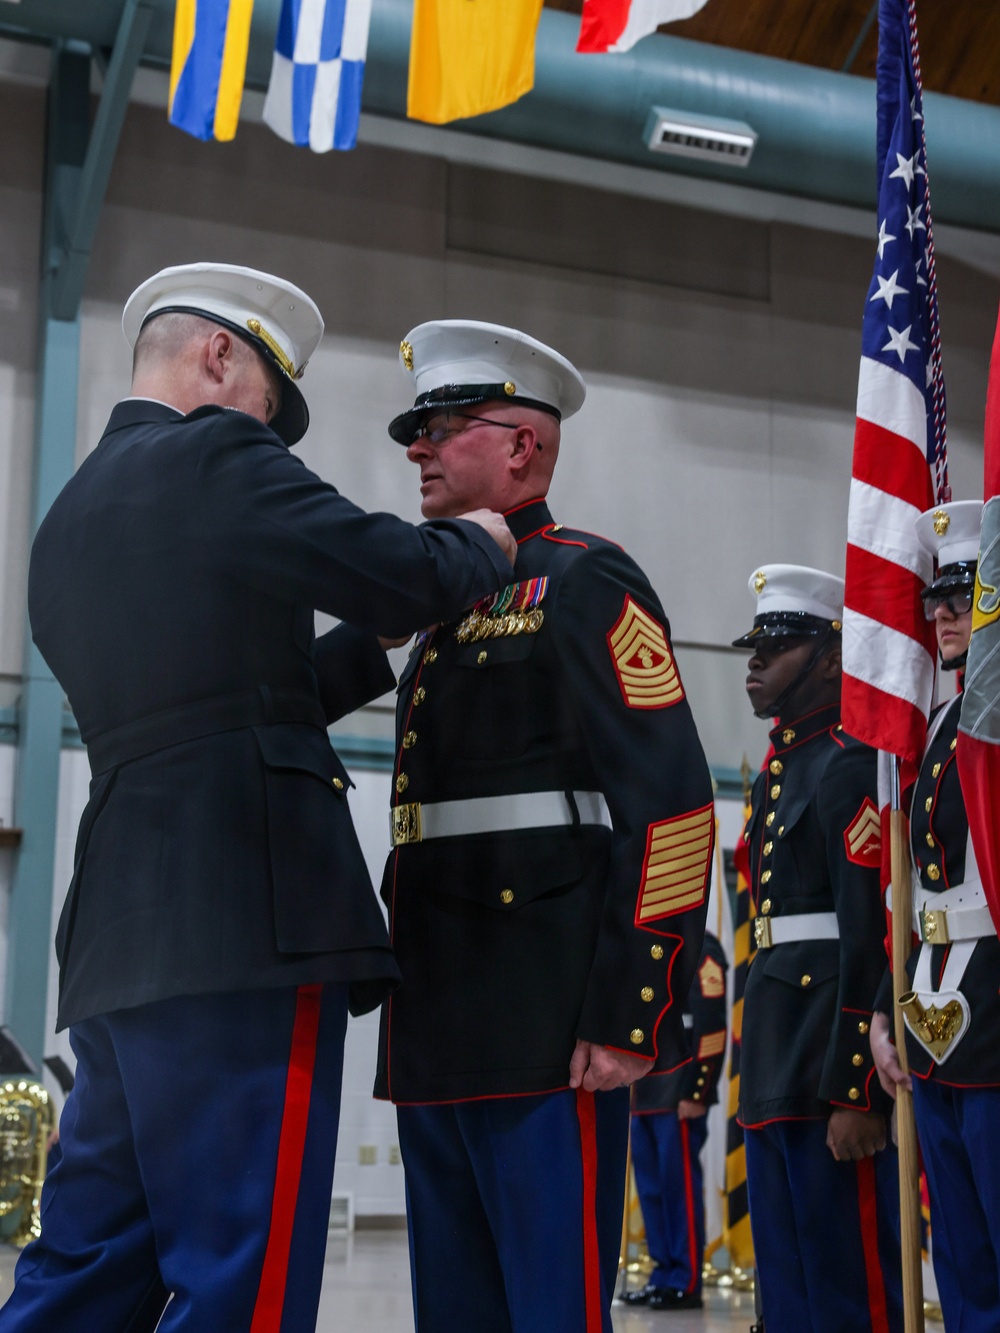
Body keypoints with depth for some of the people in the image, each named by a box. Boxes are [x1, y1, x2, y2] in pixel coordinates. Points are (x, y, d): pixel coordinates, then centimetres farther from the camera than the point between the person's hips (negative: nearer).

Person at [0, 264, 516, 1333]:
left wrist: (388, 641, 27)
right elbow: (407, 573, -10)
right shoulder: (214, 460, -4)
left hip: (125, 939, 9)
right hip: (243, 921, -9)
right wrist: (480, 545, 11)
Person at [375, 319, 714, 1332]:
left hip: (545, 1029, -9)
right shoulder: (449, 611, 22)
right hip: (438, 1039, 9)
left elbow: (673, 807, -14)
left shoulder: (586, 584, -4)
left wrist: (628, 1015, -20)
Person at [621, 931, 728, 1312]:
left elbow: (712, 1027, -15)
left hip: (679, 1097, -9)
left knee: (680, 1183, -4)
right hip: (645, 1095, 9)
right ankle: (664, 1274, 17)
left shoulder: (700, 949, -8)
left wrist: (695, 1095, -18)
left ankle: (686, 1283, 3)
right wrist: (626, 1088, 16)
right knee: (651, 1185, 10)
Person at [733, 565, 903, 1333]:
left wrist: (854, 1092, -22)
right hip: (775, 1066, 10)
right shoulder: (782, 768, 19)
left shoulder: (851, 765, -11)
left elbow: (873, 936, -19)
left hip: (833, 1061, -10)